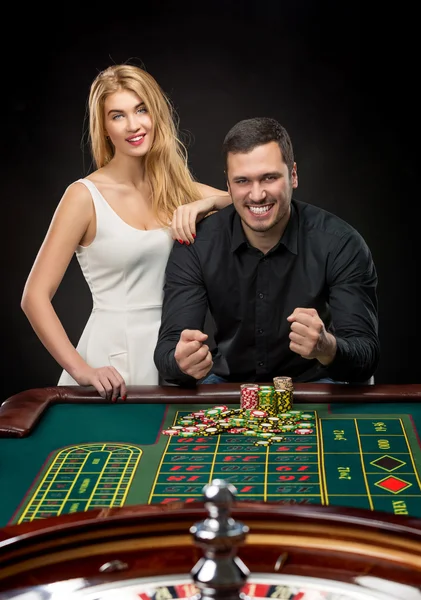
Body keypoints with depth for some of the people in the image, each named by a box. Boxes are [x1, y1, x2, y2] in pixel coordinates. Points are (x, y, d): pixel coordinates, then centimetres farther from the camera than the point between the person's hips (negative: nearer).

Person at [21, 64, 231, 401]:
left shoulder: (176, 187, 8)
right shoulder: (85, 196, -7)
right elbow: (35, 297, -10)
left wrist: (207, 202, -13)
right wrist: (81, 370, -19)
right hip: (113, 356, -4)